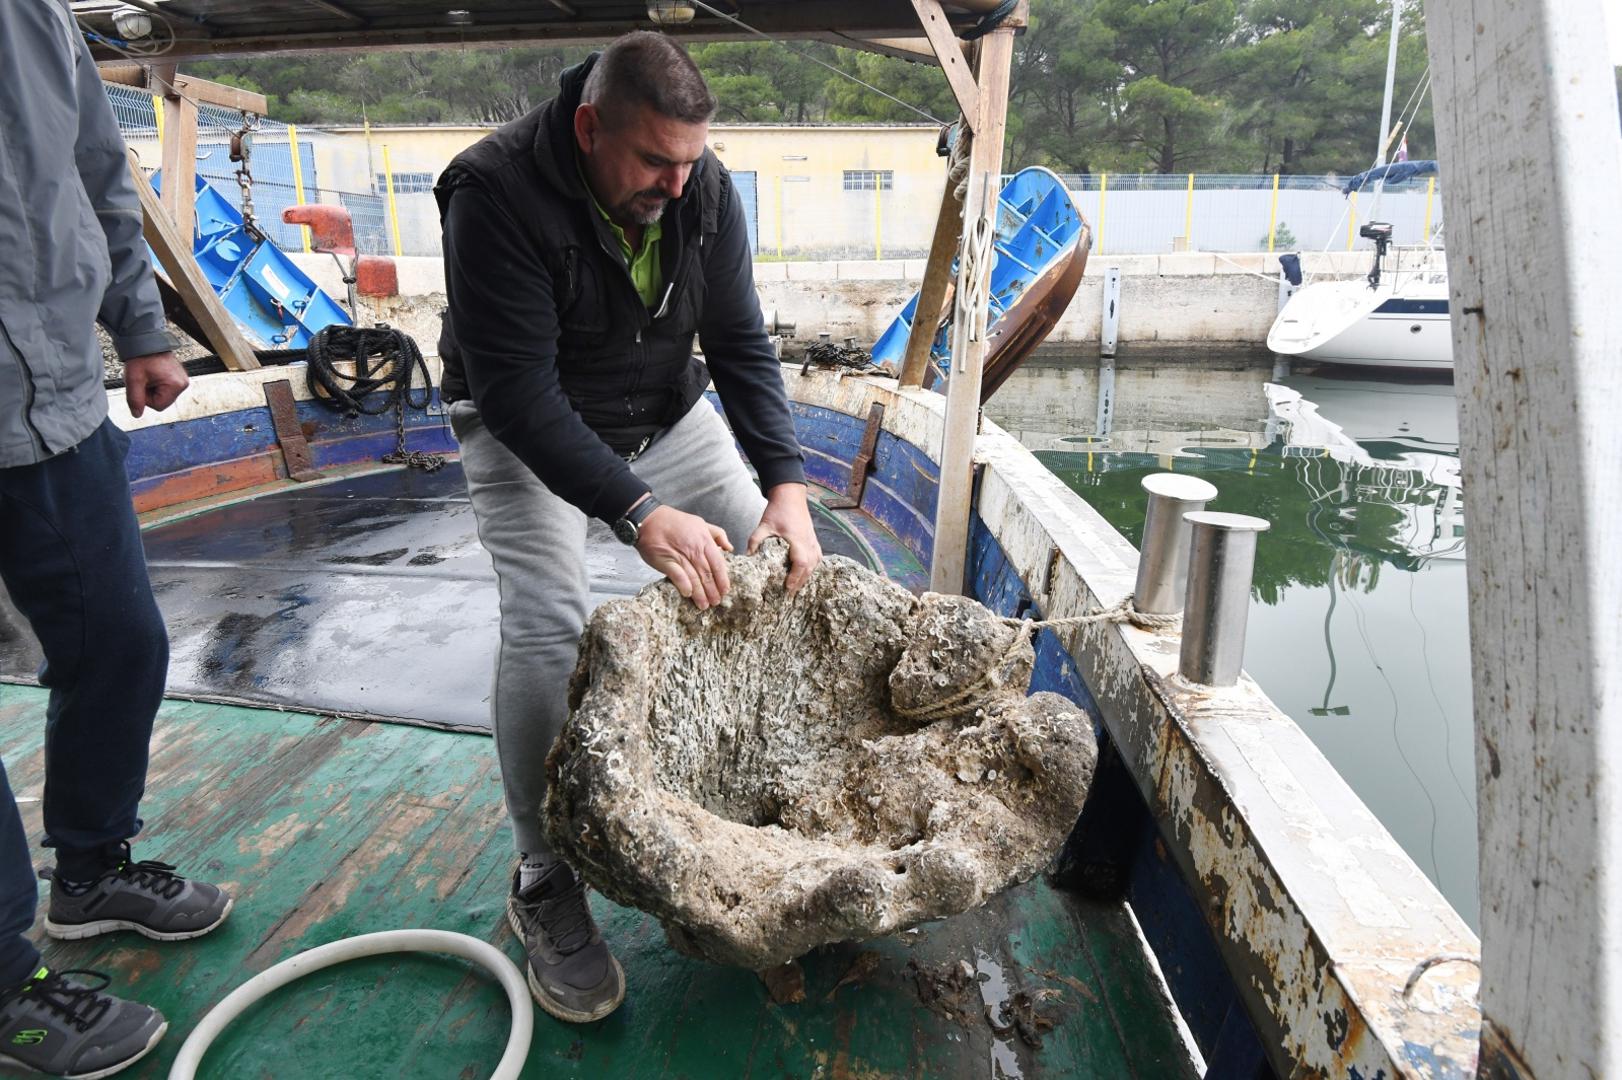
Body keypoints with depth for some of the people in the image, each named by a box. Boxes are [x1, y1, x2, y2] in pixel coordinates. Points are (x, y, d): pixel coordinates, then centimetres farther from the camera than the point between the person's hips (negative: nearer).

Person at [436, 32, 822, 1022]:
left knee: (773, 570, -1)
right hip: (526, 427, -5)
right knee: (548, 630, -21)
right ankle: (544, 888, -2)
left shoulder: (704, 187, -13)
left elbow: (741, 344, -11)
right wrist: (640, 514, -42)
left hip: (667, 410, 5)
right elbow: (517, 391, -33)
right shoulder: (496, 192, -29)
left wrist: (787, 483, -23)